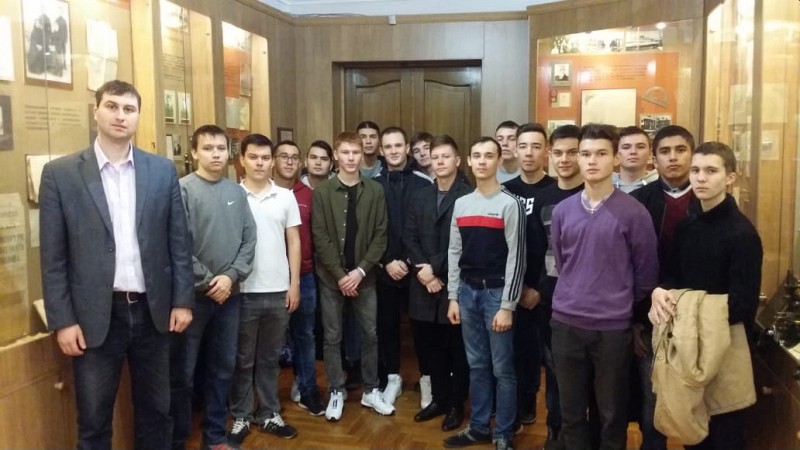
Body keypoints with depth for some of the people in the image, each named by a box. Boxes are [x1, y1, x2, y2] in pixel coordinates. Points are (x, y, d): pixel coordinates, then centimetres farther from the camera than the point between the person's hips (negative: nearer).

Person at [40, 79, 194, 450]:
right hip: (95, 314, -2)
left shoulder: (163, 170, 3)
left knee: (155, 410, 15)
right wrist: (62, 320, -6)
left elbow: (179, 240, 5)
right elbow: (53, 257, -3)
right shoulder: (60, 173, -2)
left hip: (151, 310, 2)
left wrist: (182, 300, 1)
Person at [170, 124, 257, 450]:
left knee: (223, 368, 14)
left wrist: (231, 277, -8)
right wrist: (208, 282, -12)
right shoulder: (182, 189, -8)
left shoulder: (237, 192, 8)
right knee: (182, 374, 3)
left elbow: (249, 240, 5)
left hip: (230, 295, 5)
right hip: (192, 295, -5)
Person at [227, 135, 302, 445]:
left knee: (270, 358, 14)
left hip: (278, 290, 2)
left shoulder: (286, 197, 4)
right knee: (242, 359, 10)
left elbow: (293, 241, 6)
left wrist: (294, 284, 2)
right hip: (243, 291, -2)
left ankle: (269, 414, 27)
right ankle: (241, 417, 23)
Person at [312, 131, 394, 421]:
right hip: (331, 277, -1)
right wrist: (340, 275, -13)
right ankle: (336, 392, 22)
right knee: (332, 337, 7)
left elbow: (380, 236, -3)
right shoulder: (322, 192, -4)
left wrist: (361, 270, -11)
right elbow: (320, 238, -8)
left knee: (370, 334, 9)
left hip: (364, 275, 1)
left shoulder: (375, 191, -1)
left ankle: (371, 390, 25)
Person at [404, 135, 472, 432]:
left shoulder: (469, 197, -7)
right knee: (430, 347, 12)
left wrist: (435, 268, -14)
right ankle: (438, 398, 28)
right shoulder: (419, 197, 13)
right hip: (424, 285, 5)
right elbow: (409, 238, 6)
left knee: (457, 348, 7)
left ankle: (456, 404, 22)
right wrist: (422, 270, -8)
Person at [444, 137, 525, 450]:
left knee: (502, 368, 4)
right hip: (467, 290, 5)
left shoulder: (510, 204, -7)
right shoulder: (461, 204, 9)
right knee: (476, 364, 14)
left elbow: (516, 258, -10)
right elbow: (454, 253, 11)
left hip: (496, 291, -5)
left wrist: (507, 306, -14)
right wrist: (453, 297, 7)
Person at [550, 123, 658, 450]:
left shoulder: (634, 212, -7)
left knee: (612, 414, 11)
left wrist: (621, 305, 9)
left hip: (613, 327, -3)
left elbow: (646, 273, 0)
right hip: (565, 323, 3)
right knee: (571, 411, 14)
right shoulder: (562, 211, 5)